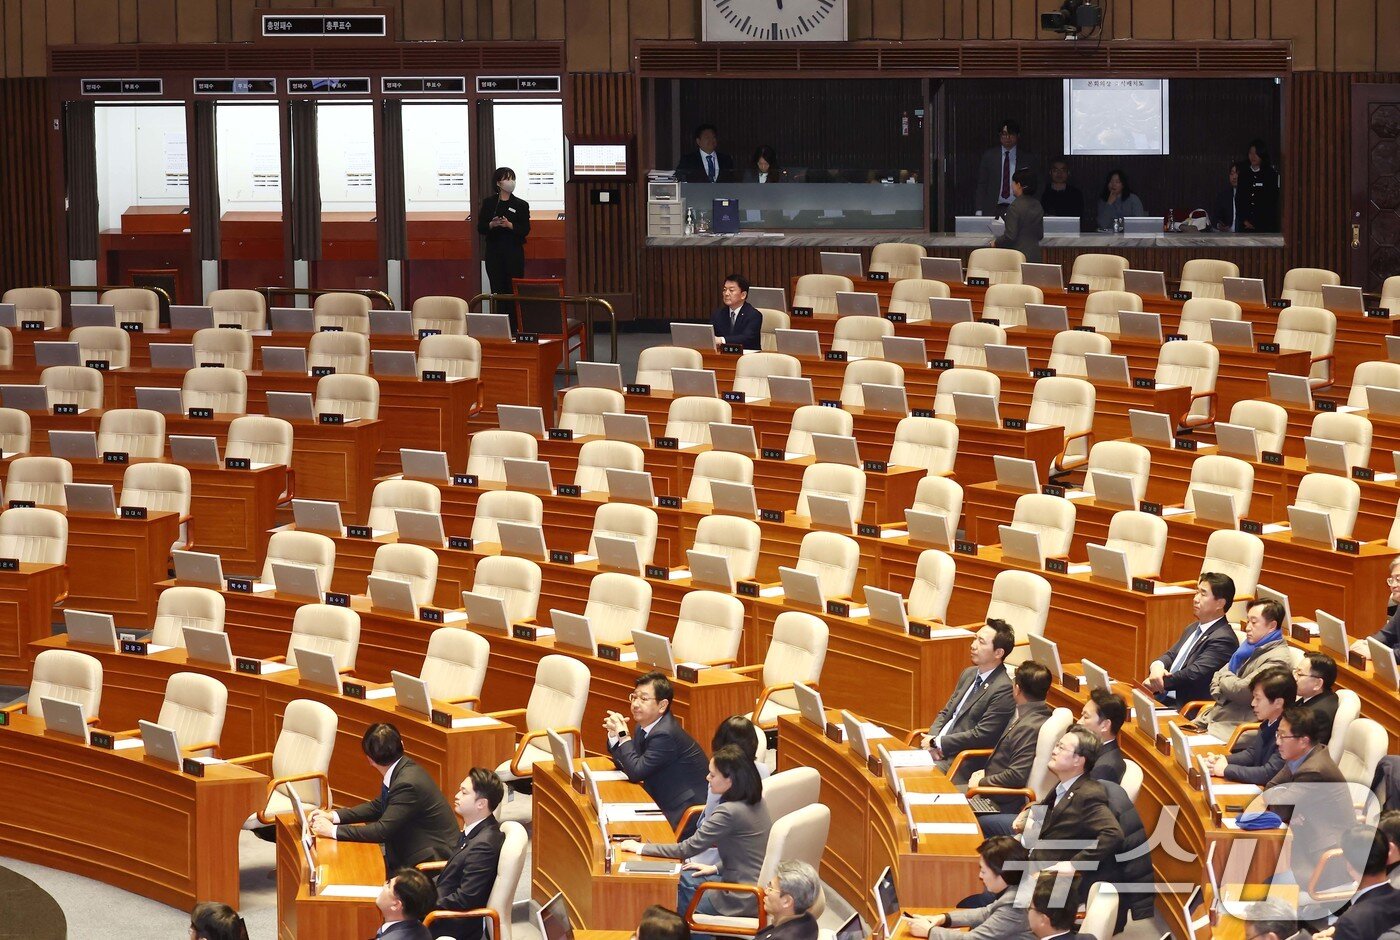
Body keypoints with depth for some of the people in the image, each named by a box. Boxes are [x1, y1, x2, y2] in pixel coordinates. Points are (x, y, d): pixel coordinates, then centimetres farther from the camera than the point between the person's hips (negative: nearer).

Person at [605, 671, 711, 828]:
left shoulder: (664, 735, -23)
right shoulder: (646, 726, 4)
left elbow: (636, 772, -22)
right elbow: (623, 765, 10)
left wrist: (623, 734, -16)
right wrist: (614, 734, -6)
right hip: (665, 803, 8)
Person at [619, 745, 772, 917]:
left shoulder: (729, 812, -25)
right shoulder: (755, 803, 1)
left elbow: (688, 849, -19)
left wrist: (640, 848, -10)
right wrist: (716, 868, 14)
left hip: (742, 901, -8)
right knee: (680, 878, 19)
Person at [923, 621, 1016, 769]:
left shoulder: (1003, 690, -14)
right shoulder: (969, 674, 14)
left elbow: (981, 735, -18)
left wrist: (938, 742, -11)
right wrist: (933, 739, -2)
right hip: (939, 751, 8)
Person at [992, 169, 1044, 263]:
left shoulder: (1015, 207, -14)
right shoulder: (1037, 205, 9)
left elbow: (1010, 236, -16)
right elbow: (1040, 235, 17)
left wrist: (996, 242, 1)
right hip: (1034, 255, 7)